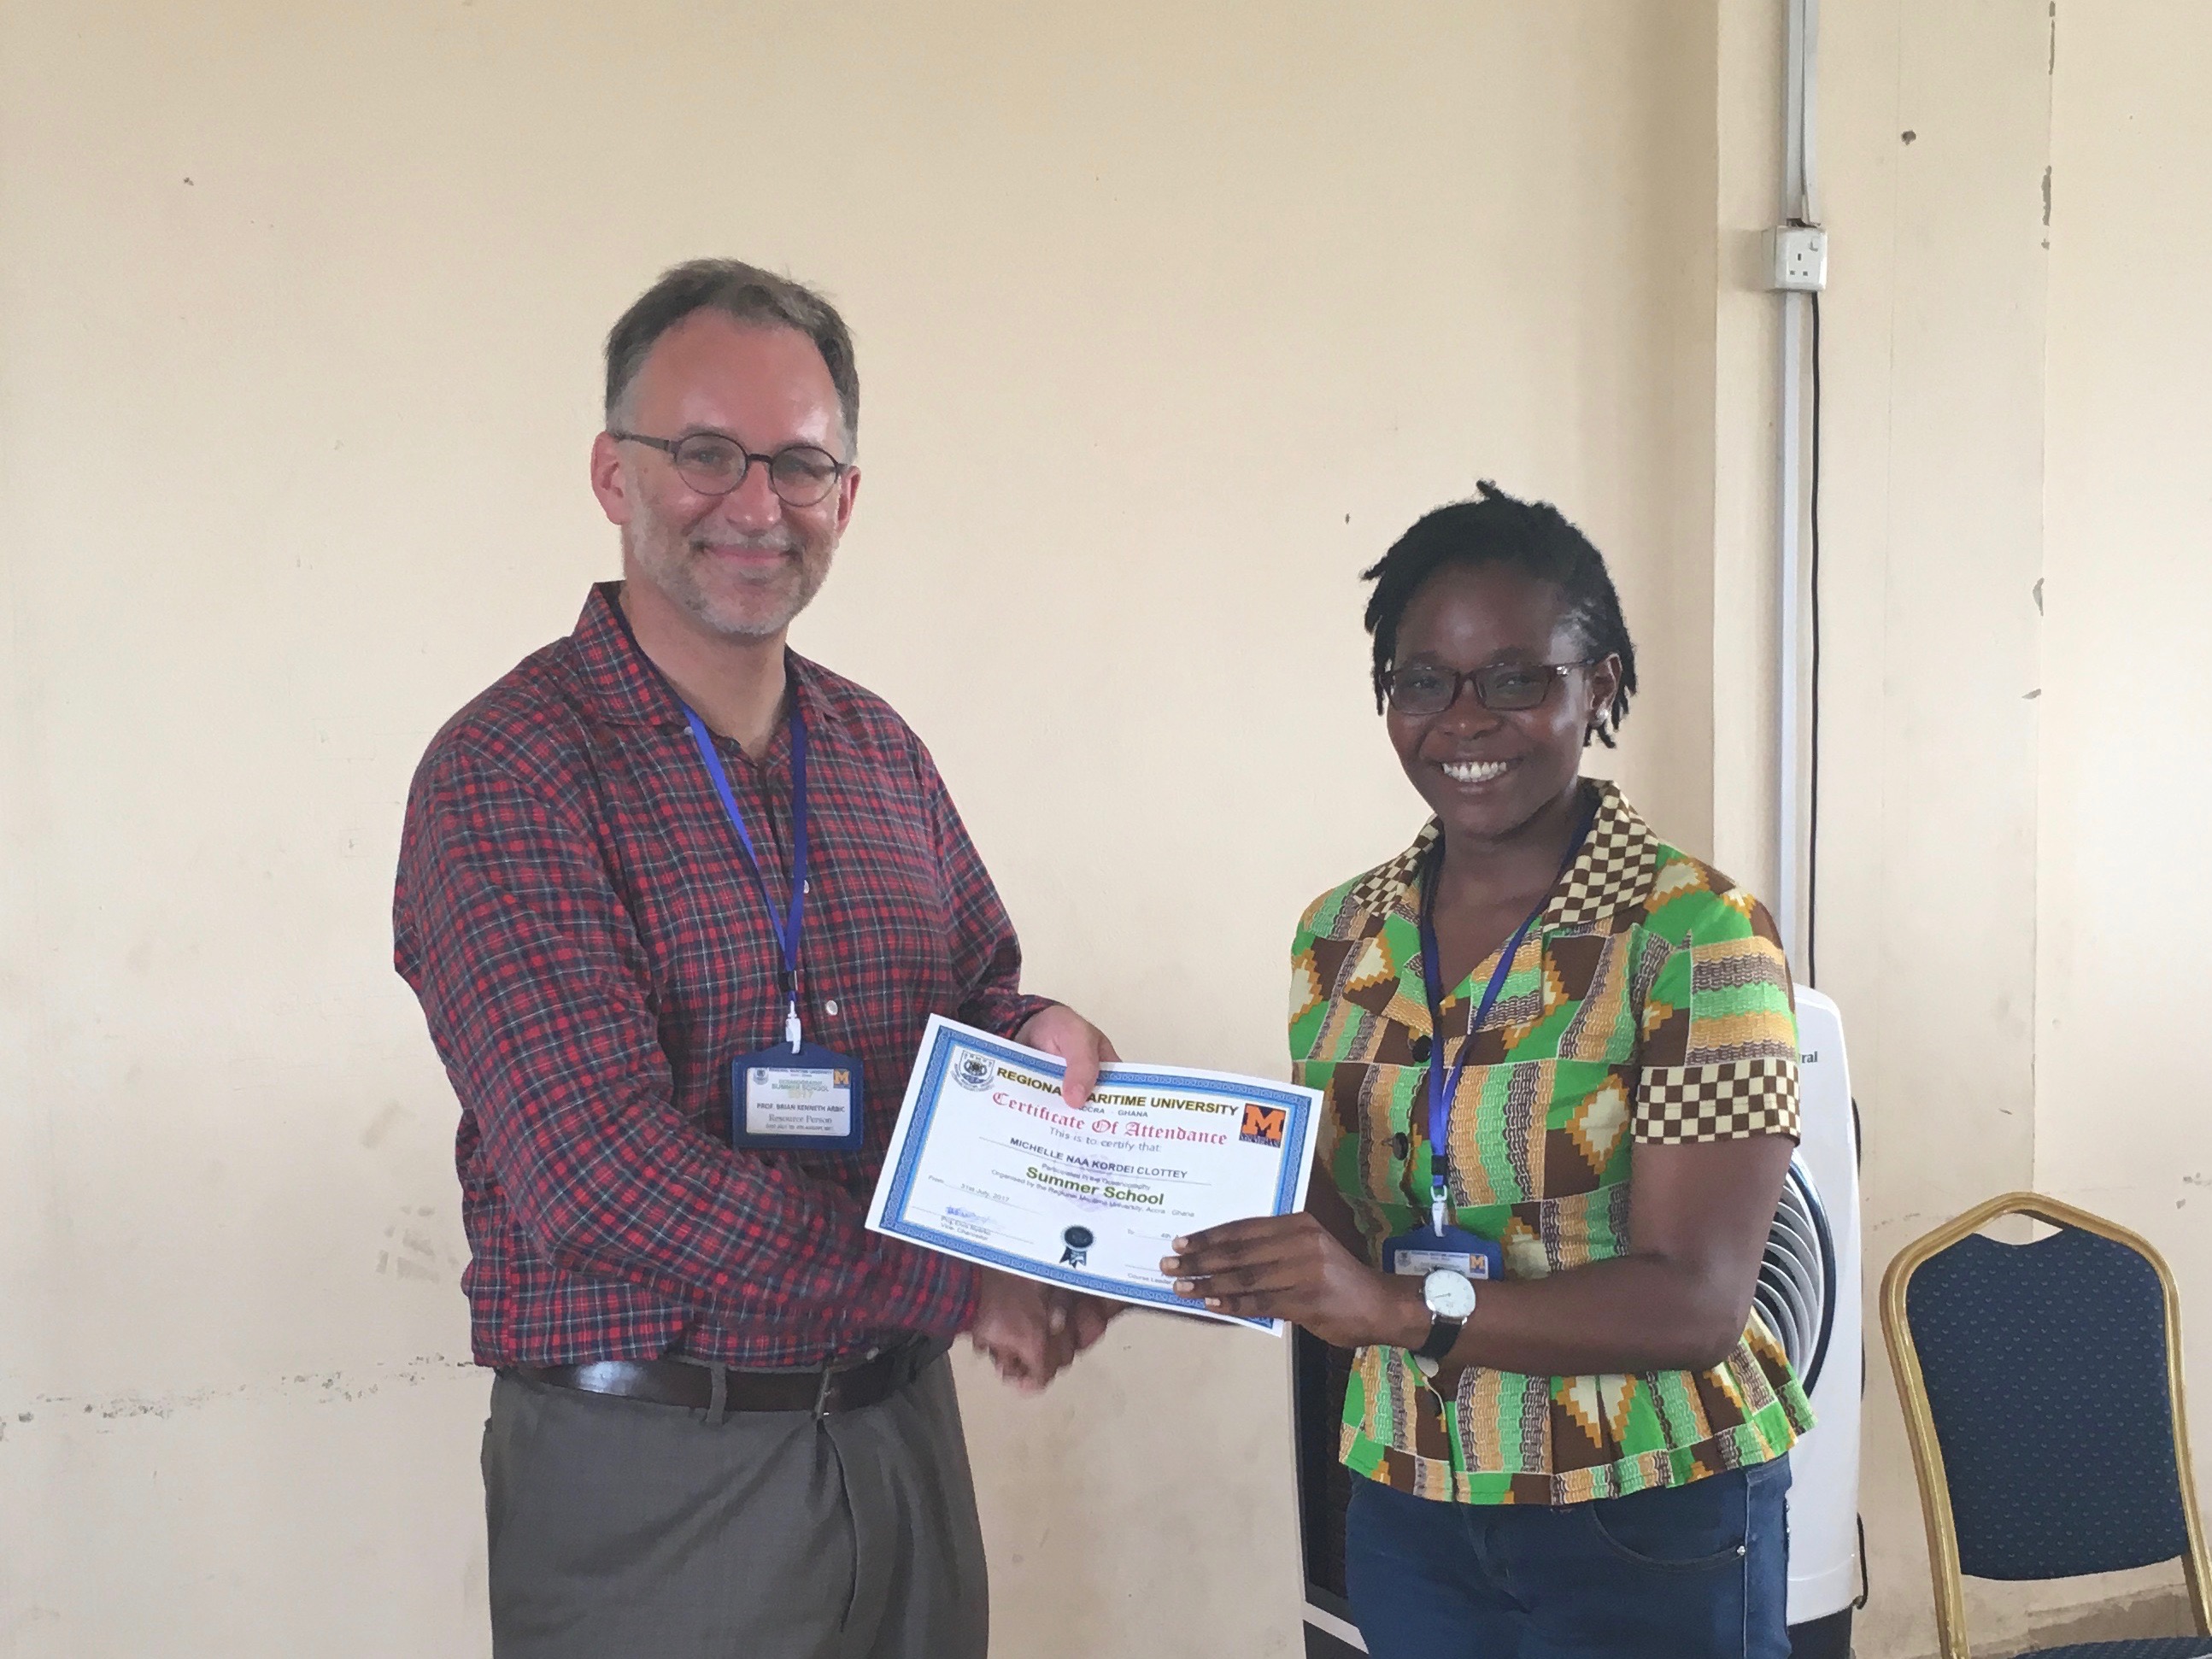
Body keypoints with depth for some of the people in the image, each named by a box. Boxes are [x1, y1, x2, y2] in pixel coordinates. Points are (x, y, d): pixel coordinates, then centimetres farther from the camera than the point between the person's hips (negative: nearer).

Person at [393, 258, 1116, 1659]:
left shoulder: (882, 752, 8)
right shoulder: (507, 775, -14)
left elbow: (973, 992, 18)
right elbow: (603, 1174, -22)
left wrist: (1039, 1034, -7)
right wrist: (959, 1283, -16)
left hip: (902, 1435, 6)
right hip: (651, 1474, -6)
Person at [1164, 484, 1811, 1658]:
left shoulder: (1699, 935, -14)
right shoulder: (1339, 935, 2)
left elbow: (1695, 1301, -20)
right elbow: (1340, 1222, 6)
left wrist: (1408, 1304, -31)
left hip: (1648, 1527, -4)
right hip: (1407, 1508, 5)